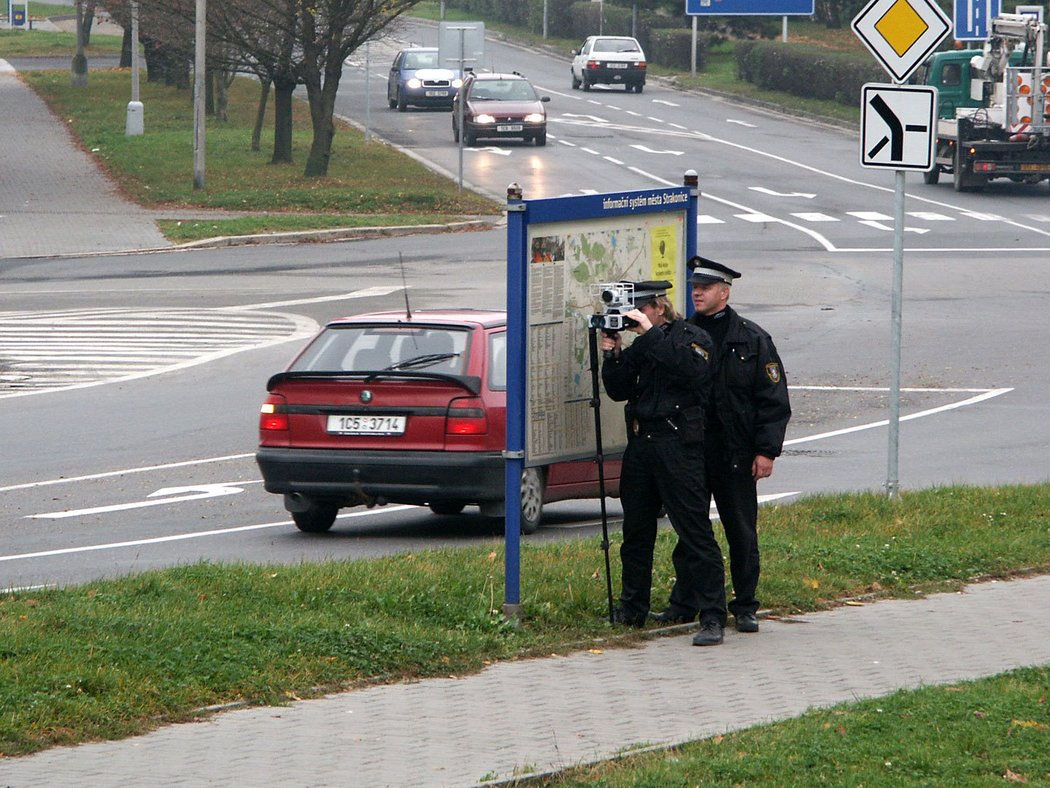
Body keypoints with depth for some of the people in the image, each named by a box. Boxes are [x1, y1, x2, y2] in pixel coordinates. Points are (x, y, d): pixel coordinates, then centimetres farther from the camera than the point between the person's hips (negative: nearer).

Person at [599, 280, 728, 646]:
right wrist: (614, 356, -2)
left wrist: (652, 334, -22)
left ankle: (712, 618, -12)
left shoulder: (692, 338, -3)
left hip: (680, 447, -7)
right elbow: (618, 391, 14)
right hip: (640, 444, 7)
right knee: (636, 529, 14)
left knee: (695, 531, -10)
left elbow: (693, 369, -25)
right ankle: (632, 609, 26)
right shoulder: (639, 346, 15)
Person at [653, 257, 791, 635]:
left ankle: (745, 607, 12)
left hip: (735, 454, -2)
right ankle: (683, 602, 14)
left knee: (742, 532, 4)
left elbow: (774, 401, -1)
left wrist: (766, 451, -7)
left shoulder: (752, 339, 0)